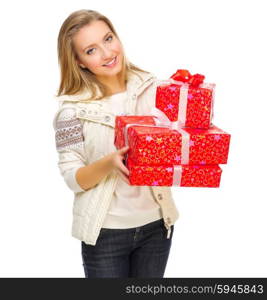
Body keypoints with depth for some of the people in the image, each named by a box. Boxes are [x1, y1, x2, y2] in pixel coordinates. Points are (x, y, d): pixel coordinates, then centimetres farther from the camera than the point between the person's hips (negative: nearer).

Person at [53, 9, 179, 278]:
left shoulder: (151, 87, -5)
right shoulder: (72, 107, -13)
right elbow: (73, 179, -11)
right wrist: (109, 162, -29)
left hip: (157, 223, 3)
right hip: (105, 232, -3)